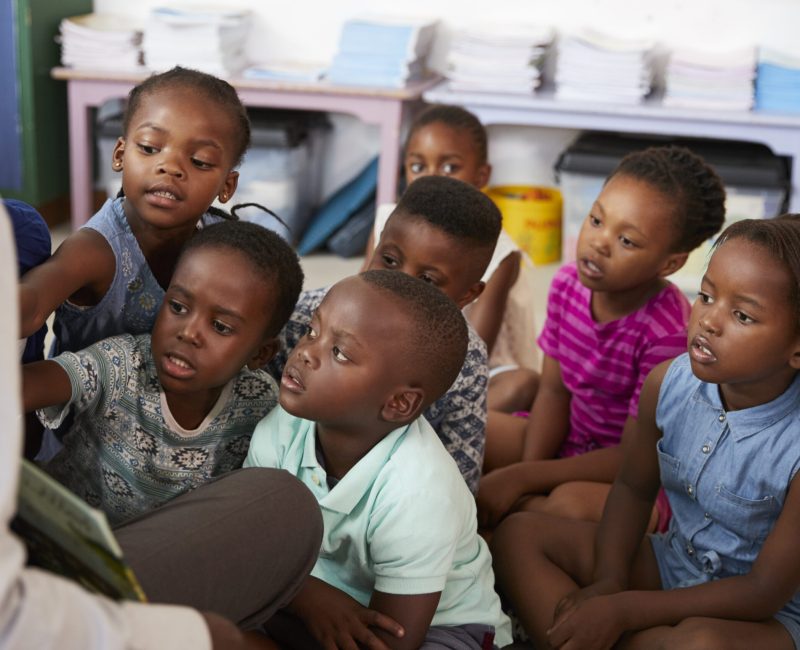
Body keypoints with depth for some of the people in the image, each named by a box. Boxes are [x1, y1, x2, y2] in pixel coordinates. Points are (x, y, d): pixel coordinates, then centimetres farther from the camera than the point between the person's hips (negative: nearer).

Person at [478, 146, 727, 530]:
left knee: (573, 504, -36)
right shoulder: (568, 285, -8)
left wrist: (520, 478, -24)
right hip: (569, 441, 6)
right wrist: (525, 477, -15)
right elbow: (554, 391, 1)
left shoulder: (667, 333, -27)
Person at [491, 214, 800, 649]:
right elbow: (633, 487, 5)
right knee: (520, 534, -5)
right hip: (674, 563, 6)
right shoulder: (668, 383, -13)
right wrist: (608, 581, -11)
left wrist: (622, 609, -22)